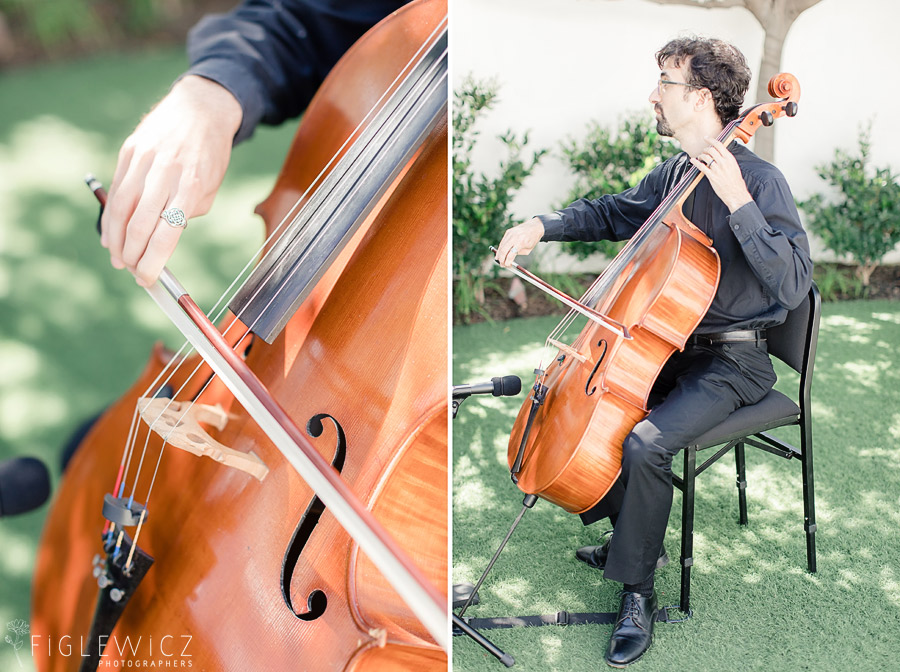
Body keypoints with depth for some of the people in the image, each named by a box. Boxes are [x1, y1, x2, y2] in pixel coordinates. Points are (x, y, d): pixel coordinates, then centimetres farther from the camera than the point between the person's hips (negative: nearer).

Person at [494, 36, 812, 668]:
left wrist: (739, 203, -34)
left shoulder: (759, 180, -18)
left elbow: (793, 284, -27)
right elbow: (614, 213, 23)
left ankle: (638, 591, -4)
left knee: (645, 445, -28)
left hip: (733, 362, -8)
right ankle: (637, 537, 18)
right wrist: (544, 225, 7)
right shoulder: (673, 173, 6)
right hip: (673, 345, 8)